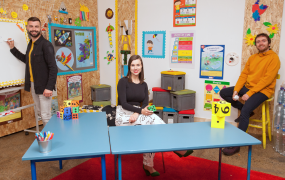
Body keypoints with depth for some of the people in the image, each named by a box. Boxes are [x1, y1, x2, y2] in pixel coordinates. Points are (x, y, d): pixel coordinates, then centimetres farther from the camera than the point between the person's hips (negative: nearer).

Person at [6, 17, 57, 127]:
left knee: (46, 116, -4)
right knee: (40, 112, 16)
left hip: (44, 86, -8)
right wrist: (13, 48, 20)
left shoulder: (46, 44, -13)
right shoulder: (30, 44, 13)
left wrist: (49, 87, -23)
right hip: (33, 85, 8)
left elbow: (53, 67, -18)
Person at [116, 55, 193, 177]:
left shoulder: (143, 85, 10)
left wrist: (136, 114, -21)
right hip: (123, 115, -5)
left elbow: (145, 104, 0)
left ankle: (148, 165, -11)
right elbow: (123, 103, -14)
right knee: (153, 120, -29)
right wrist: (141, 111, -27)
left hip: (137, 113, 5)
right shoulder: (123, 81, -5)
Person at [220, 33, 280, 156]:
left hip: (263, 90, -7)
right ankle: (247, 112, 10)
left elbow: (267, 79, -16)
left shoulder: (274, 58, -7)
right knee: (223, 93, -1)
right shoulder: (252, 58, 13)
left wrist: (249, 93, -22)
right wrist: (236, 90, -6)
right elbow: (244, 75, 9)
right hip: (247, 86, 8)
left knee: (245, 111, -29)